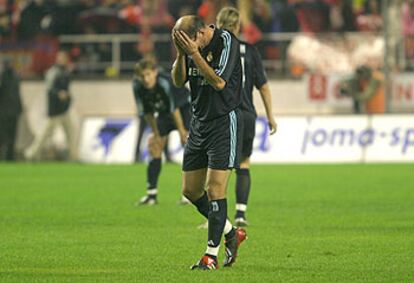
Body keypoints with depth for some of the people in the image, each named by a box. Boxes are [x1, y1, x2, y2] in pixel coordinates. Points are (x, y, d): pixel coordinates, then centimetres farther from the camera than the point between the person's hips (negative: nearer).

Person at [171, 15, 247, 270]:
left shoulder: (226, 41, -16)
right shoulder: (191, 44, 4)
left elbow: (218, 81, -23)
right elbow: (178, 81, 5)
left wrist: (194, 52, -25)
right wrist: (181, 55, -12)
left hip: (225, 122, -8)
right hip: (200, 122, 8)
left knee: (214, 190, -10)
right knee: (191, 190, 9)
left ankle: (211, 255, -4)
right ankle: (231, 234, 27)